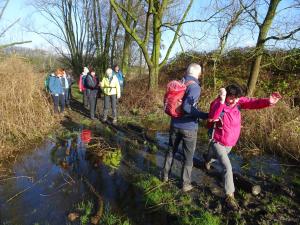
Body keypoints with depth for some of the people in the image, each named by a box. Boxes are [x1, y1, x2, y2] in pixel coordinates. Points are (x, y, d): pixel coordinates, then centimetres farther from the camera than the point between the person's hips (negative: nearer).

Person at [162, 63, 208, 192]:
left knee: (171, 151, 22)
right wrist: (203, 116, -27)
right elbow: (187, 107, -30)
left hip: (175, 125, 6)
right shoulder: (195, 87, -19)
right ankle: (185, 185, 22)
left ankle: (165, 176, 37)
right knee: (188, 157, 10)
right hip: (189, 127, -6)